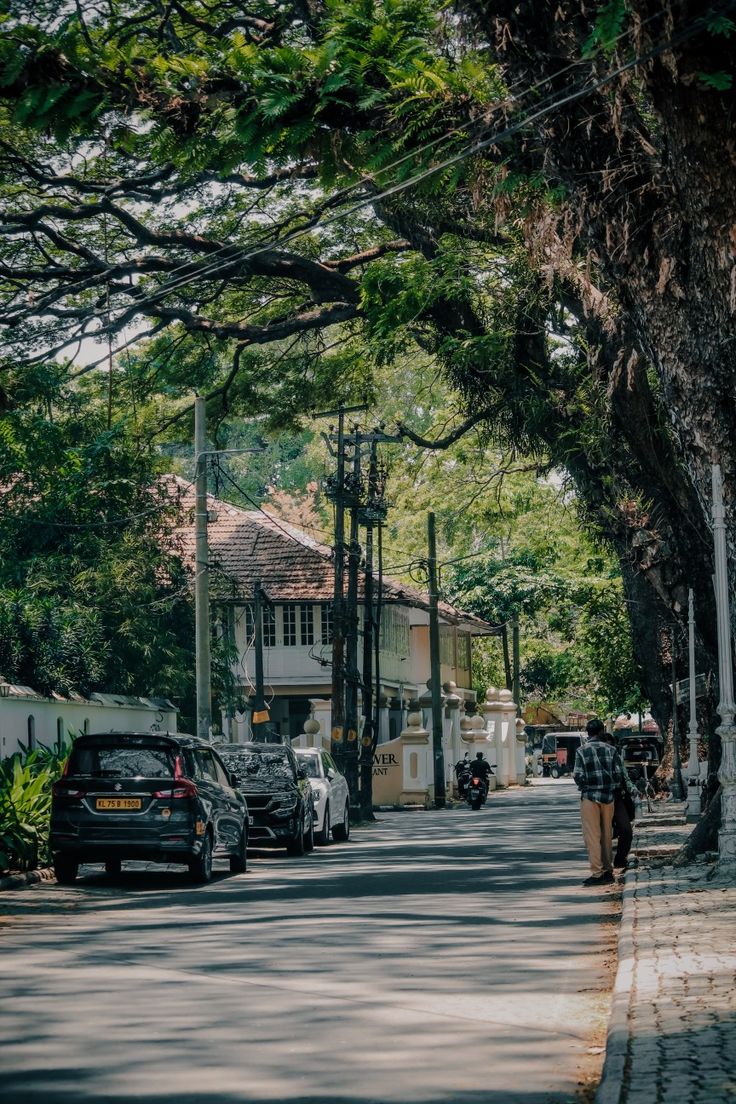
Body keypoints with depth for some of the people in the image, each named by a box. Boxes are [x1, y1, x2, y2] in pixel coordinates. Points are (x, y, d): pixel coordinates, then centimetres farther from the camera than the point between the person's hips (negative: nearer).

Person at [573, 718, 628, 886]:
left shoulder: (582, 751, -5)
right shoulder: (611, 750, 2)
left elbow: (578, 776, -8)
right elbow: (618, 774, 0)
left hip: (590, 796, -3)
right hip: (608, 797, 3)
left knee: (592, 836, -1)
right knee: (607, 835, 13)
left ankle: (597, 873, -6)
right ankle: (608, 871, 17)